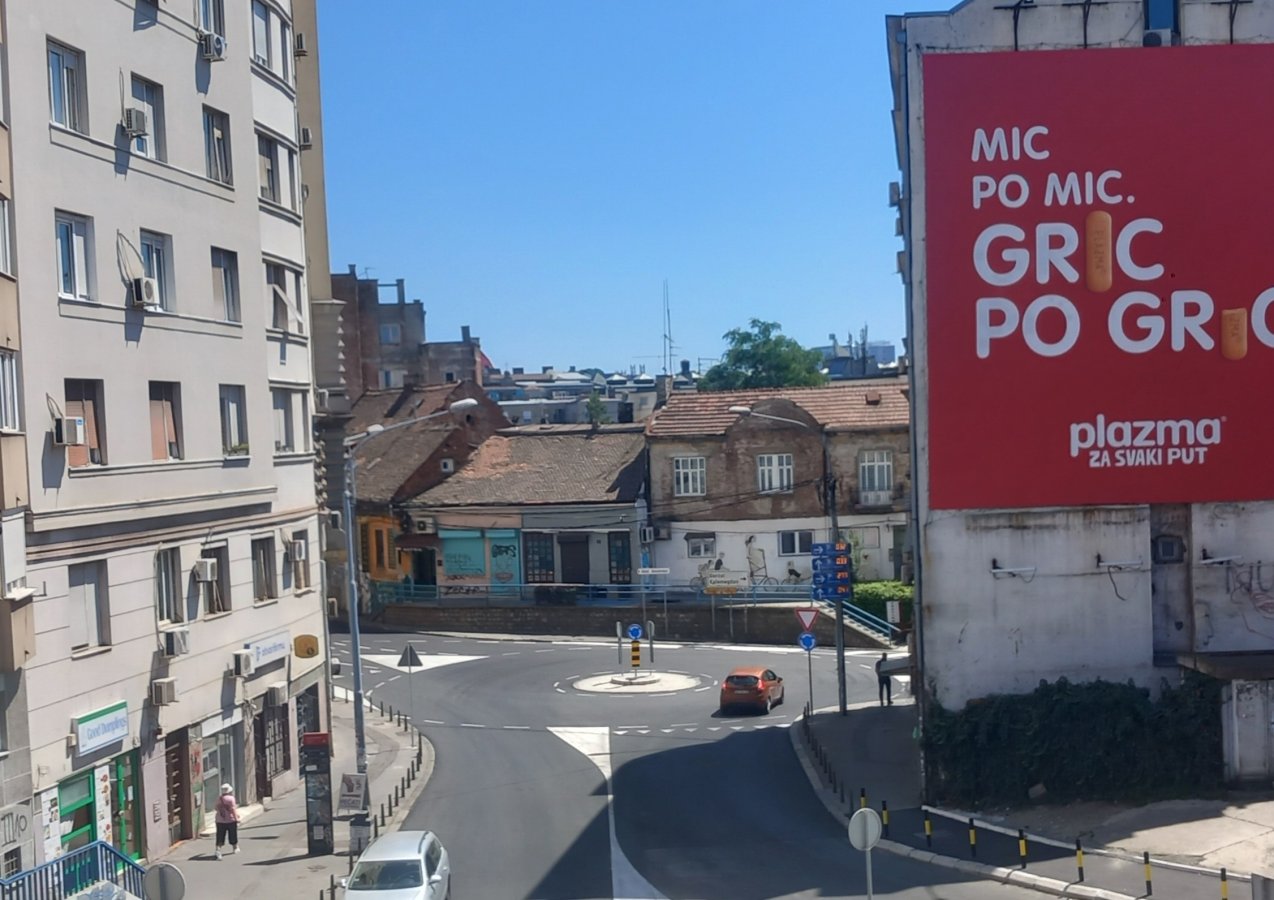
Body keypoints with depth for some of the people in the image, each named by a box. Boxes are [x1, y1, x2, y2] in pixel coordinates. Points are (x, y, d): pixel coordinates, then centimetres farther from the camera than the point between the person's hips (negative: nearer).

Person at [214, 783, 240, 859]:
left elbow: (217, 809, 15)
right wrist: (236, 819, -13)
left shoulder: (218, 799, 5)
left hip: (220, 821, 3)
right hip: (230, 820, -3)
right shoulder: (231, 798, -11)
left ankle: (218, 849, -18)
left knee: (220, 837, 1)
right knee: (233, 835, 15)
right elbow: (233, 809, -15)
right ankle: (235, 848, 30)